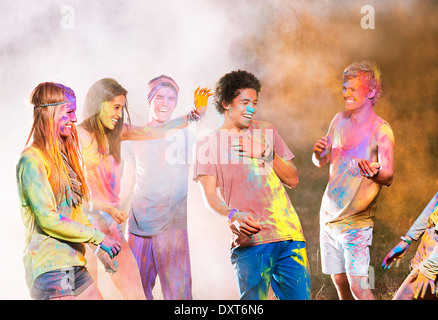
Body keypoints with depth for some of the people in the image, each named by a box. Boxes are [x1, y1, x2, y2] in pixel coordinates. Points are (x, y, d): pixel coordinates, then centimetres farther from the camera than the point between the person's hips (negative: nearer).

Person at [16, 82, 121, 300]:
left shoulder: (64, 156, 14)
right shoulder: (32, 160, -12)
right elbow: (48, 219, -16)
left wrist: (99, 249, 15)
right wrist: (98, 237, -12)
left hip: (75, 265, 8)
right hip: (49, 267, -8)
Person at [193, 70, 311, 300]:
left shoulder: (266, 132, 17)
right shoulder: (208, 143, 7)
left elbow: (293, 180, 15)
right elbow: (210, 196, -3)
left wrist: (267, 154, -1)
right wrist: (233, 215, -23)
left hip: (289, 234, 4)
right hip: (250, 240, -3)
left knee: (300, 296, 0)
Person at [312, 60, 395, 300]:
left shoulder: (381, 130, -11)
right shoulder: (340, 120, 6)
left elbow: (388, 177, -18)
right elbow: (322, 162, 13)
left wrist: (372, 172, -41)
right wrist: (318, 153, -11)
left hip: (356, 219, -5)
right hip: (329, 214, 6)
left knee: (357, 285, -12)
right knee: (339, 281, 11)